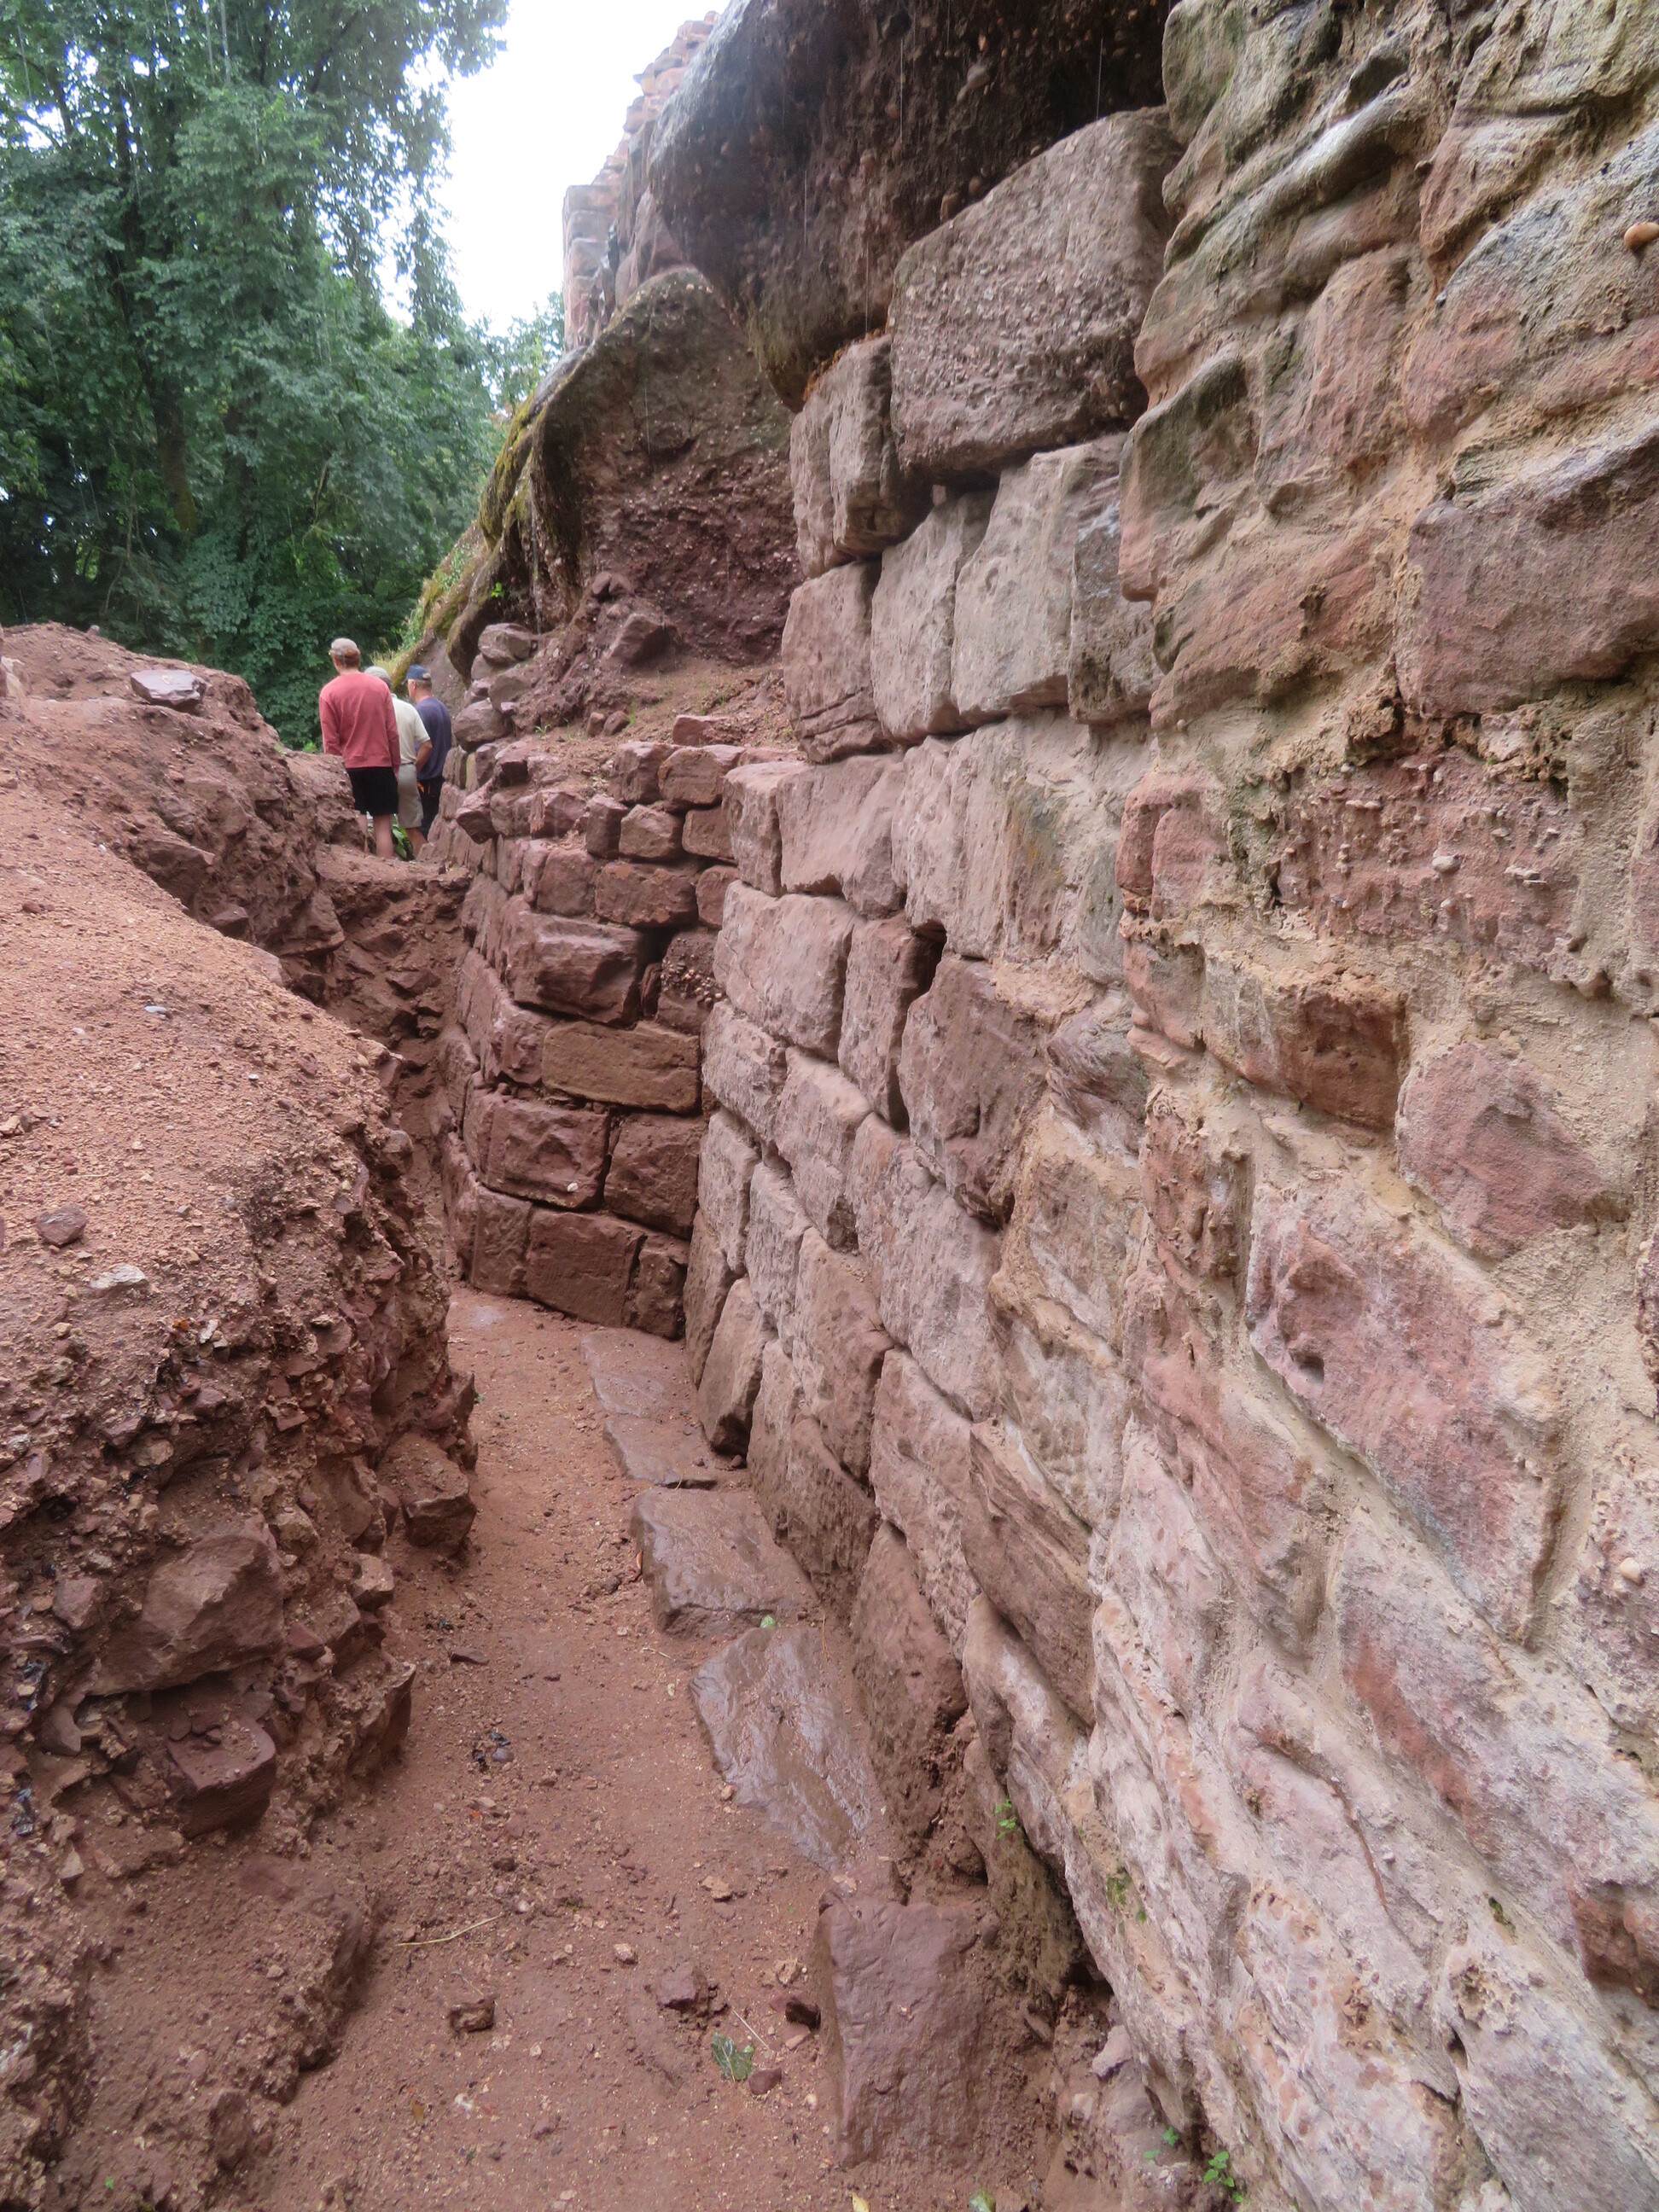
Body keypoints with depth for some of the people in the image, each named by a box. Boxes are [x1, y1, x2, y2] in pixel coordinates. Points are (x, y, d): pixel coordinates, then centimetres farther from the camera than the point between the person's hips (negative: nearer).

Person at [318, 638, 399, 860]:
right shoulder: (380, 687, 0)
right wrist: (395, 765, 11)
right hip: (381, 764, 1)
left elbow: (330, 741, -4)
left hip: (349, 766, -1)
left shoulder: (329, 692, -4)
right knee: (383, 824, 4)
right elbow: (393, 731, 3)